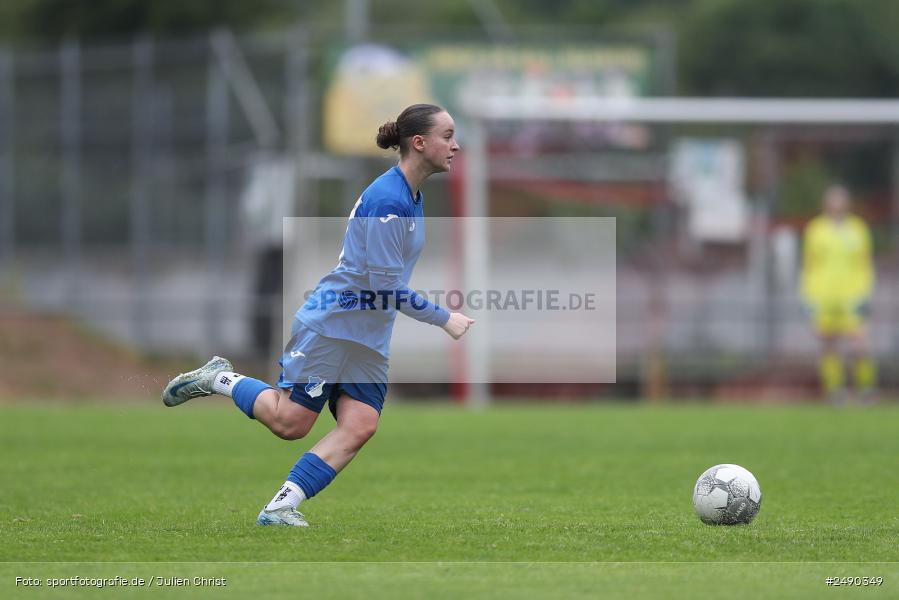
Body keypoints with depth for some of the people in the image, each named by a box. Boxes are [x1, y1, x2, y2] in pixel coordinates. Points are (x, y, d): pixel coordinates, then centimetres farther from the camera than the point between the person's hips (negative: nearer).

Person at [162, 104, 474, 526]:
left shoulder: (412, 198, 11)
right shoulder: (387, 199, -20)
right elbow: (386, 286, -21)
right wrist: (444, 319, -13)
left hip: (370, 339, 9)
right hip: (331, 326, -9)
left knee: (359, 427, -8)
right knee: (288, 422, -6)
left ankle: (281, 508, -7)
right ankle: (218, 379, 18)